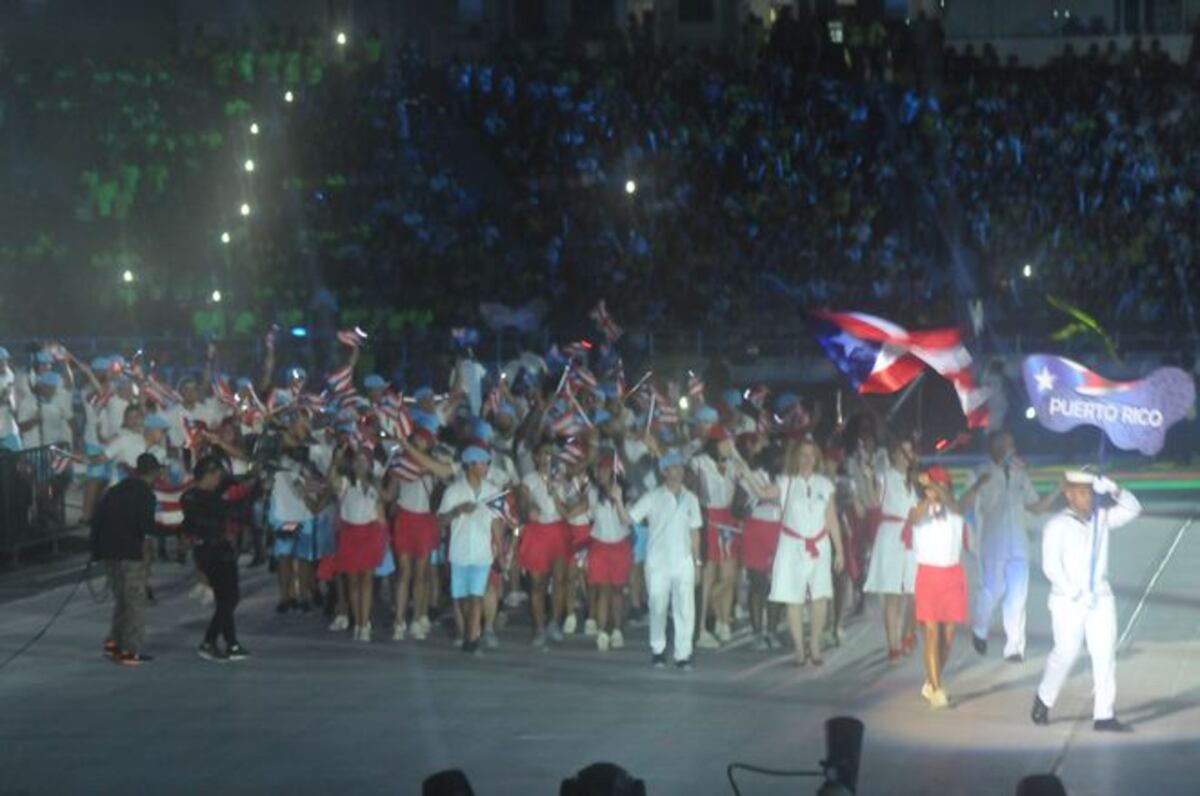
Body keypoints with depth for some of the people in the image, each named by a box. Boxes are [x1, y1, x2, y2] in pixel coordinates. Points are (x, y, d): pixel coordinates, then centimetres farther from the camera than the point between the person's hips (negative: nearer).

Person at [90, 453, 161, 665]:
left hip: (109, 552, 7)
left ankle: (113, 643, 15)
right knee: (135, 602, -1)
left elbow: (97, 520, 12)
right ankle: (130, 650, -3)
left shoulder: (115, 491, 13)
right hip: (129, 553, -7)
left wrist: (97, 549, 16)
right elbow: (146, 526, -16)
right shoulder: (145, 495, -8)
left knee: (122, 600, 19)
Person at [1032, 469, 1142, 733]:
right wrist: (1075, 594, -16)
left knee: (1105, 654, -3)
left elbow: (1132, 509, 7)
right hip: (1068, 601, -4)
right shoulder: (1057, 525, -6)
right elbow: (1051, 566, -11)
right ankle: (1044, 700, 21)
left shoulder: (1101, 518, 8)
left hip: (1100, 597, 4)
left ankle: (1104, 715, -4)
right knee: (1066, 652, -4)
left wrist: (1114, 490, -9)